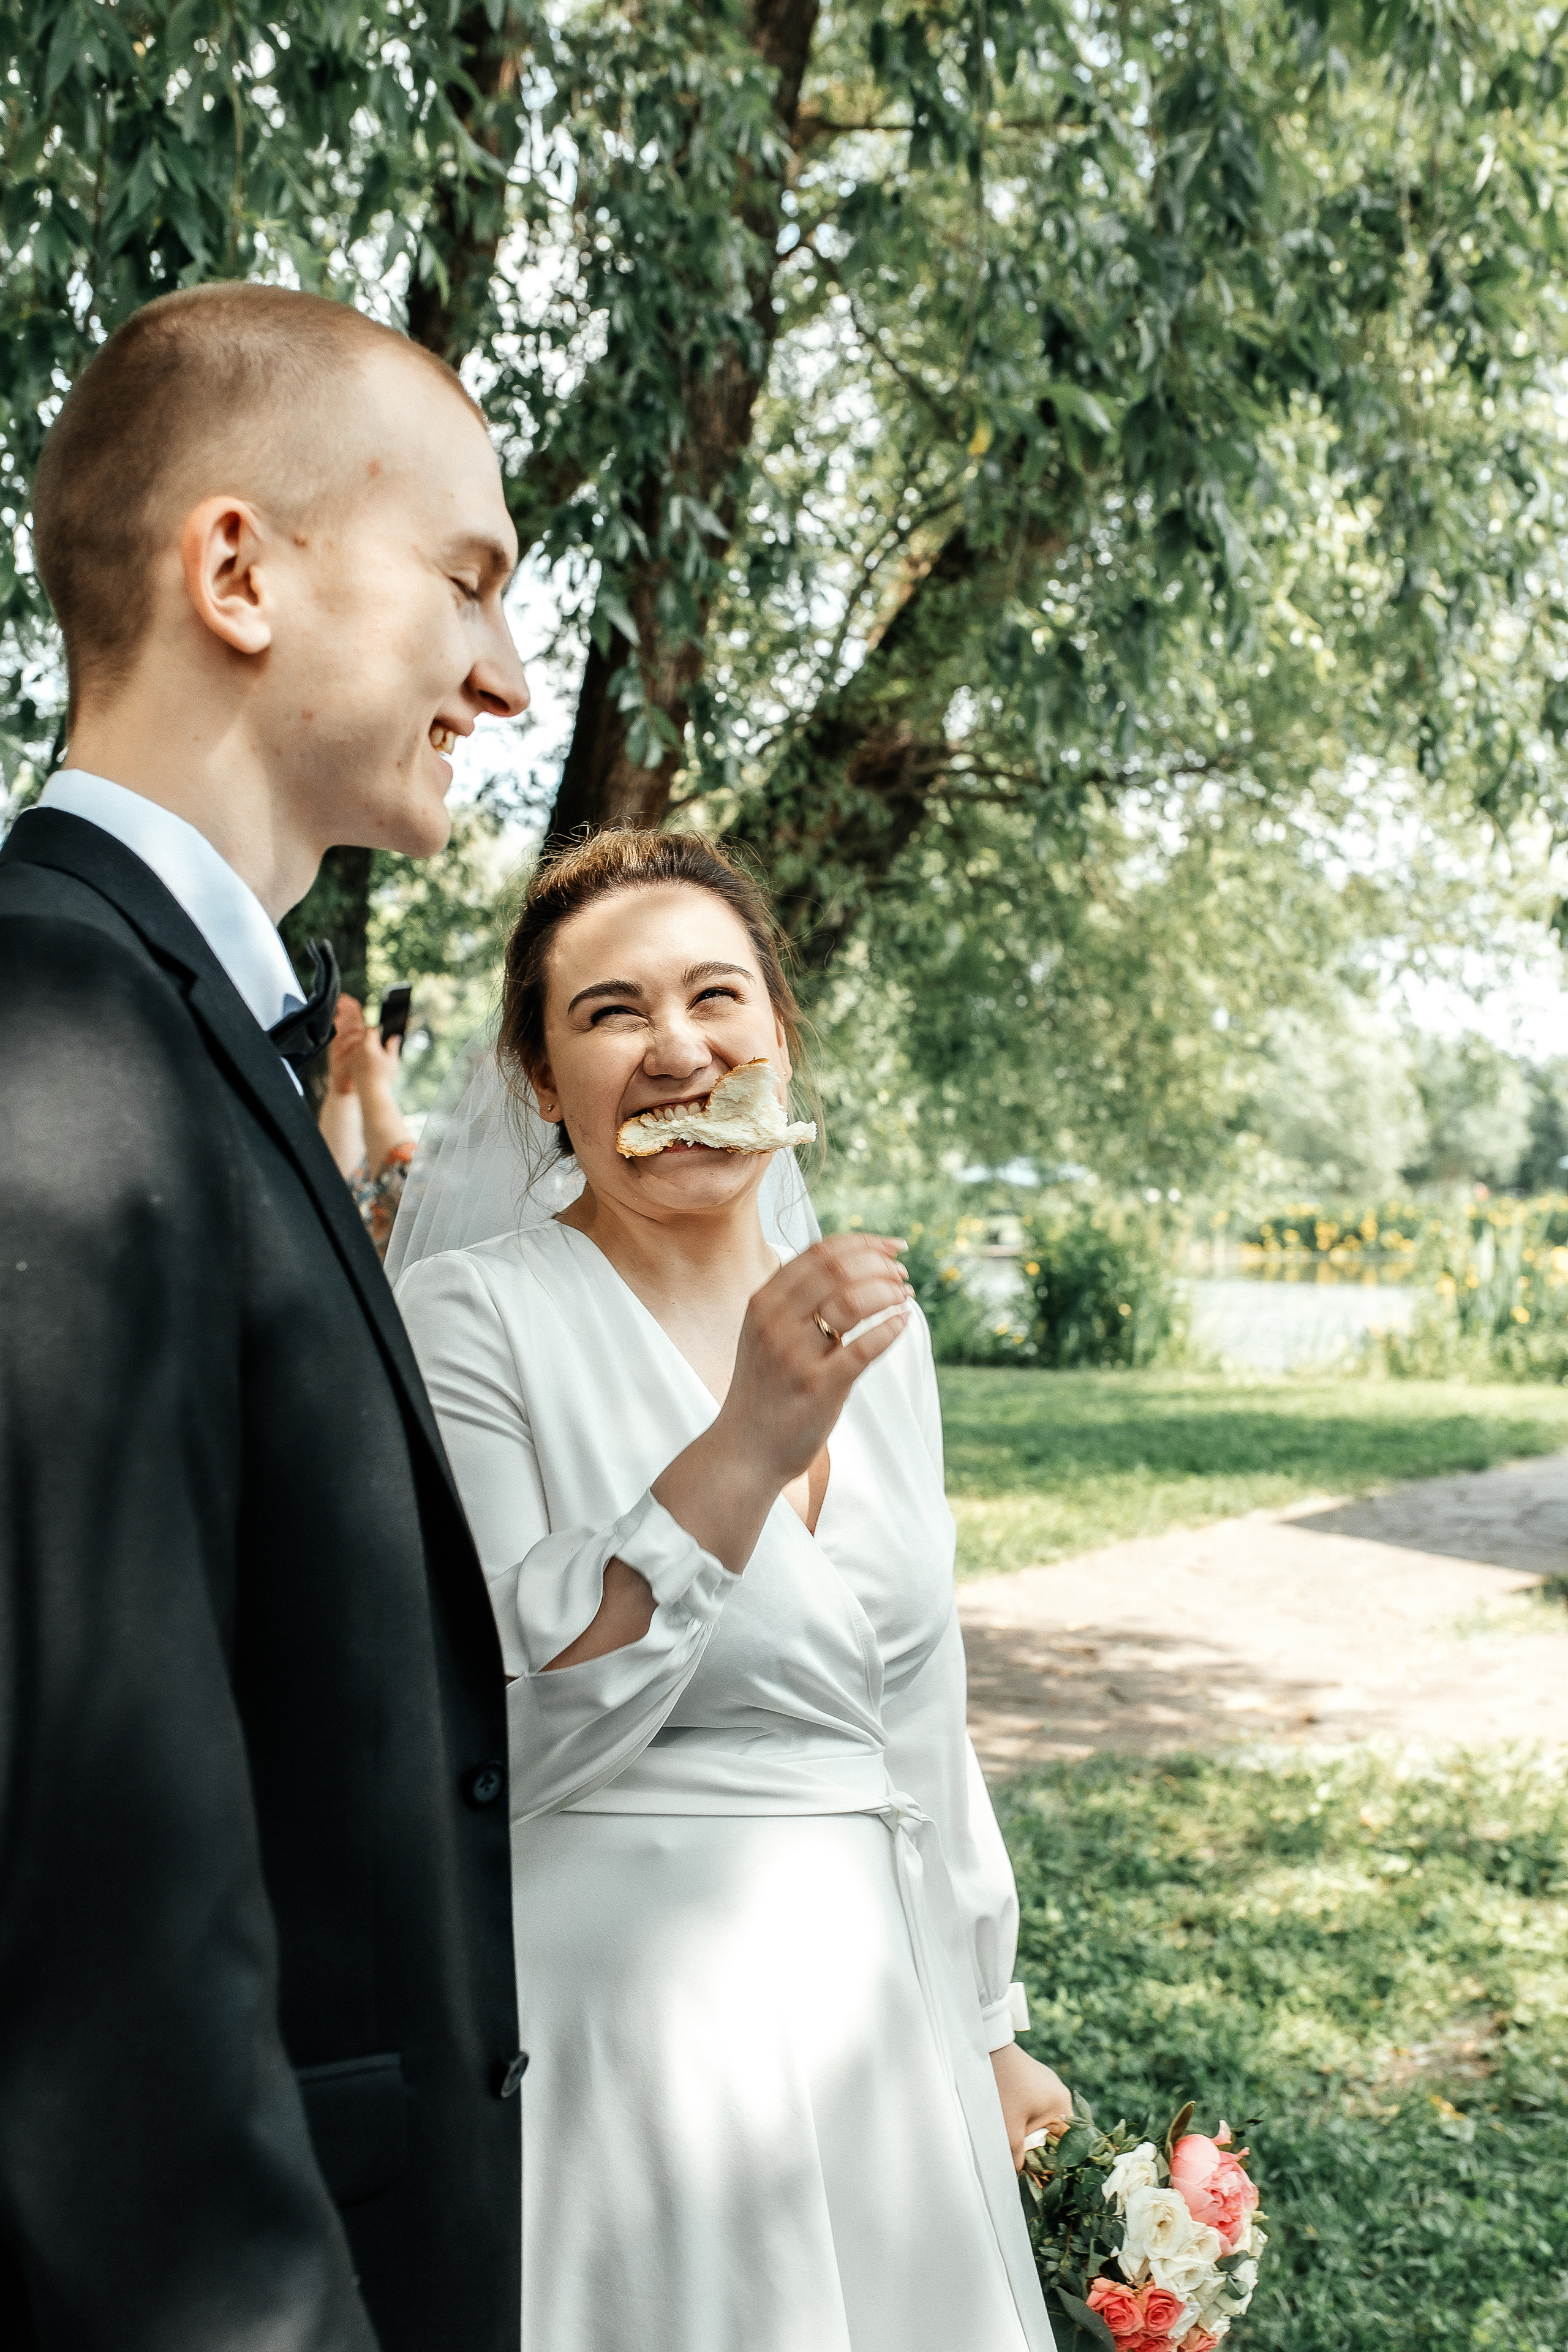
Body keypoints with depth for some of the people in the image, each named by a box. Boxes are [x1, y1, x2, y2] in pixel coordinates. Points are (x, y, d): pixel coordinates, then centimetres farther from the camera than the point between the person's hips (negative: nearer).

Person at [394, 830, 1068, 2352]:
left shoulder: (876, 1327, 4)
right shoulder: (468, 1321, -14)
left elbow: (920, 1712, 11)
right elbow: (475, 1745, -22)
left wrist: (987, 2032, 15)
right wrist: (745, 1450, -29)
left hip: (885, 2038, 6)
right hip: (619, 2036, -5)